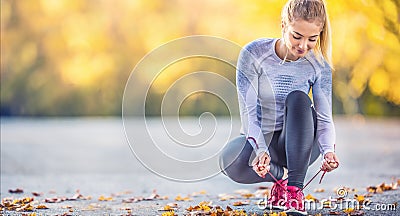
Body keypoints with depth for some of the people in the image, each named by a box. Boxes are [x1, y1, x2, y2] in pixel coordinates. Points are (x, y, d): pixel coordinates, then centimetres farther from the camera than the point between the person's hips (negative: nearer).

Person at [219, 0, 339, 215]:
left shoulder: (319, 66, -9)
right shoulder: (253, 54, -16)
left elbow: (325, 119, -12)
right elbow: (248, 114, -20)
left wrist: (328, 150, -34)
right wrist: (261, 150, -38)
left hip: (299, 143, 1)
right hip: (260, 140, -1)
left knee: (298, 98, -31)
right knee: (232, 163, -36)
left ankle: (294, 188, -31)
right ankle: (281, 175, -5)